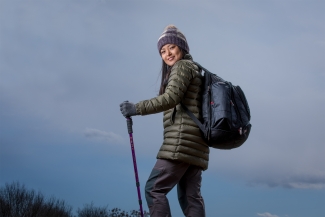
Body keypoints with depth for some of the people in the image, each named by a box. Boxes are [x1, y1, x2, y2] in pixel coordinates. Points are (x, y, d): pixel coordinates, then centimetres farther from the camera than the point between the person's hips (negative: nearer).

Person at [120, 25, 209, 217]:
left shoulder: (182, 66, 1)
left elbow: (171, 98, -14)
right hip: (194, 142, 10)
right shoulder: (192, 69, 29)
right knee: (190, 196, 3)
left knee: (154, 188, -11)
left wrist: (137, 108, -16)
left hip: (182, 139, -10)